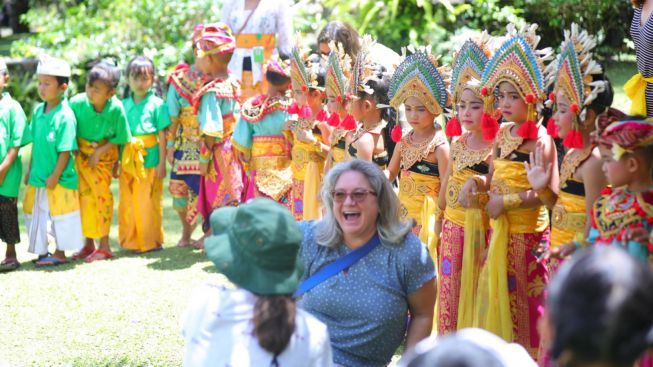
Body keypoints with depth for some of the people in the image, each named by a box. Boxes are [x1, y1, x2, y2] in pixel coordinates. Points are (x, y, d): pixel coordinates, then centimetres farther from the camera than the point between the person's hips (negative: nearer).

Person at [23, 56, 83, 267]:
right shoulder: (38, 111, 4)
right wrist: (31, 171, 14)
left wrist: (55, 175, -17)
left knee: (60, 216, 4)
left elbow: (65, 151, -17)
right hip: (38, 178, 7)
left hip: (59, 179, -7)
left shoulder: (65, 115, -17)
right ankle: (42, 252, 24)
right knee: (35, 214, 13)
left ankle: (60, 253, 16)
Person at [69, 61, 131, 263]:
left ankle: (104, 246, 9)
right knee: (84, 197, 6)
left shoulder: (116, 109, -23)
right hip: (82, 155, 2)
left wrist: (100, 152, -16)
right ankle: (88, 244, 19)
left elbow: (119, 138, -11)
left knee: (102, 197, -1)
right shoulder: (77, 103, -20)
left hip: (104, 156, -2)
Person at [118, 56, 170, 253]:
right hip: (128, 161, 4)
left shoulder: (156, 104, -2)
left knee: (148, 202, 1)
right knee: (127, 202, 7)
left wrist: (162, 163, -7)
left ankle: (150, 241, 12)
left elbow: (162, 136, -3)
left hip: (149, 160, -4)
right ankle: (130, 241, 18)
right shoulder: (124, 105, 9)